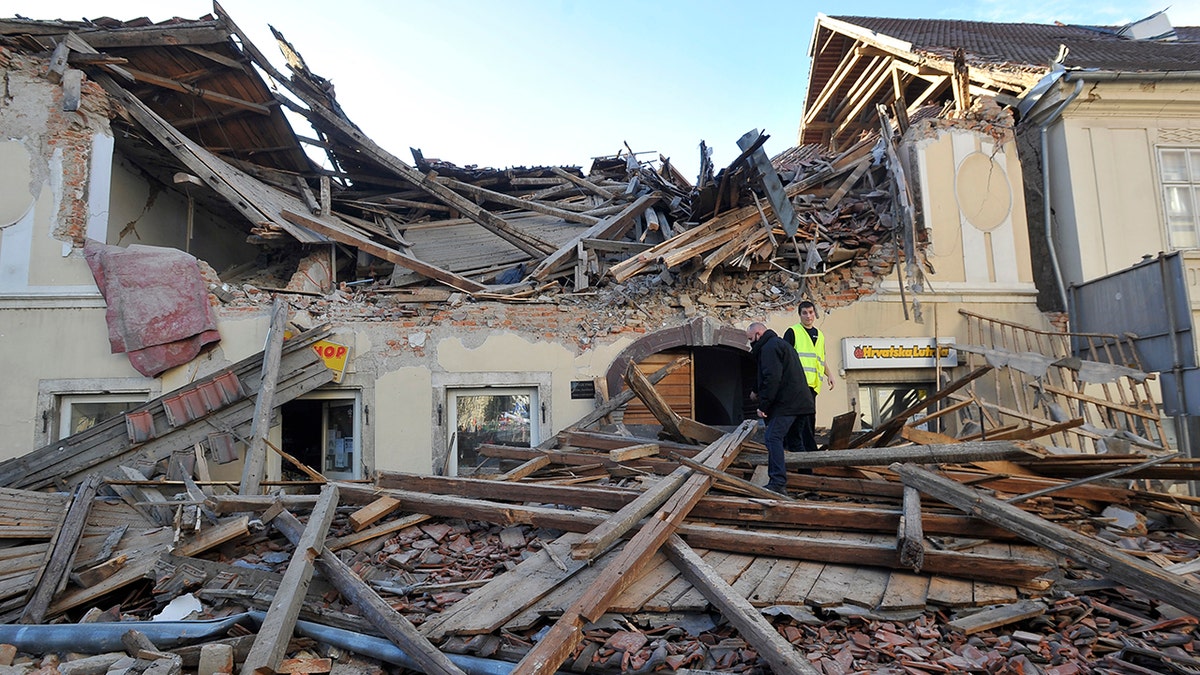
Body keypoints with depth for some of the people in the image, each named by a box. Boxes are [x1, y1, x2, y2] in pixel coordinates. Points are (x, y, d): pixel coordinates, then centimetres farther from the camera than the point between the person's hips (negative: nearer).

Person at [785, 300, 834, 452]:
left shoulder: (819, 335, 23)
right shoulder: (793, 332, 2)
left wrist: (829, 374, 17)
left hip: (812, 383, 7)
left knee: (810, 416, 7)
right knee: (803, 416, -13)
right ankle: (811, 448, -13)